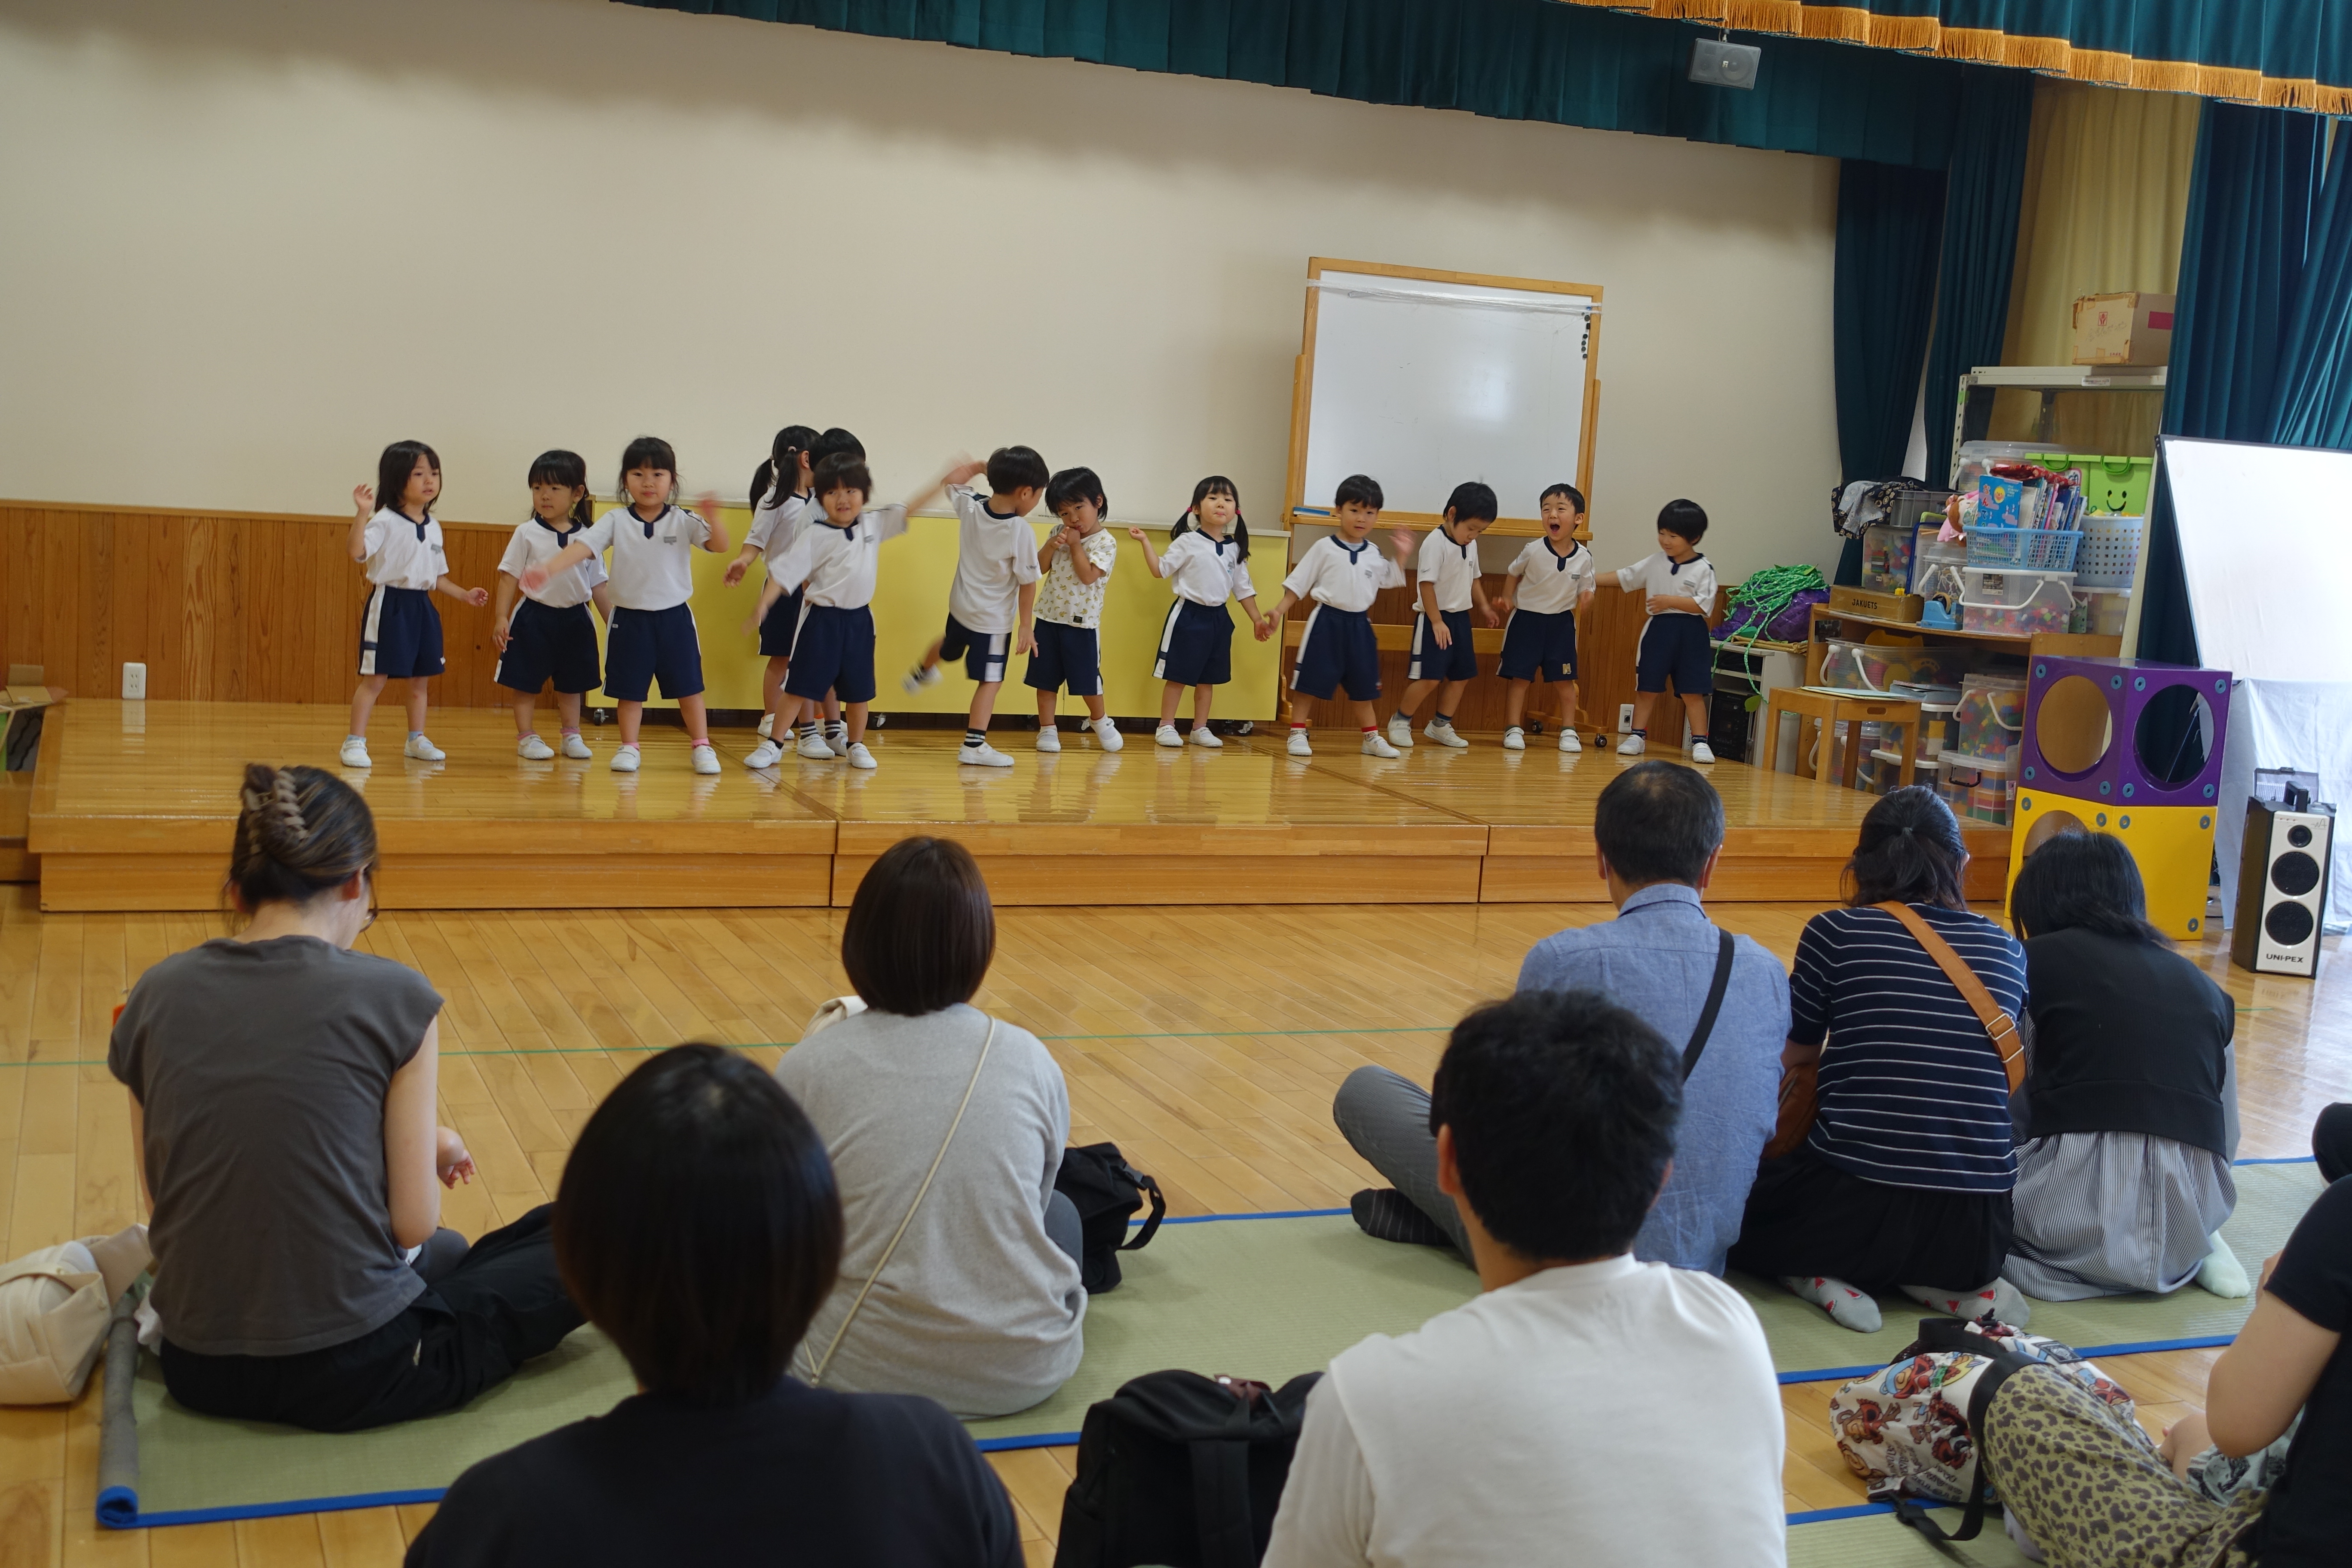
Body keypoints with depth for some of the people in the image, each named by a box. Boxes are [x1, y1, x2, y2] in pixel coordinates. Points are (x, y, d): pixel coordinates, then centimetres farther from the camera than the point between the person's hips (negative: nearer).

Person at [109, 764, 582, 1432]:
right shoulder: (392, 997, -11)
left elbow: (164, 1204, 8)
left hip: (199, 1375, 6)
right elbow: (412, 1222, -10)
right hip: (352, 1375, -6)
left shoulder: (154, 998, 1)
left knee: (446, 1254, 34)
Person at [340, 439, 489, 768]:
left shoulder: (433, 526, 11)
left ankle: (416, 741, 26)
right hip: (389, 605, -7)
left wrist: (465, 595, 14)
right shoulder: (385, 521, -11)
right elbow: (356, 550, -27)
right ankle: (355, 742, -2)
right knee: (375, 678, -7)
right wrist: (362, 513, -35)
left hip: (422, 607, 7)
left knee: (420, 679, 14)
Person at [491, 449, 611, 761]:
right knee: (527, 683, 3)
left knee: (572, 683, 13)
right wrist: (501, 618, -10)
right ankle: (526, 737, 13)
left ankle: (572, 736, 24)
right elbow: (509, 577, -4)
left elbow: (599, 586, 6)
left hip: (574, 619, 2)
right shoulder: (527, 534, -5)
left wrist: (614, 624, 4)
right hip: (534, 617, -2)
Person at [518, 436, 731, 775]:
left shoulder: (683, 521, -4)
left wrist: (713, 518, -32)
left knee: (688, 686, 6)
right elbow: (581, 546, -13)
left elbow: (719, 546, -12)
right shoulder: (616, 521, -3)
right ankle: (629, 747, 21)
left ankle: (702, 747, 16)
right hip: (629, 619, 1)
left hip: (674, 617, -1)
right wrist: (546, 569, -27)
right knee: (629, 688, 9)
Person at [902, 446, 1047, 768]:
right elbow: (1027, 583, -18)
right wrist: (1025, 626, -9)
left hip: (960, 606, 7)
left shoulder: (970, 507, -11)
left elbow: (952, 480, 12)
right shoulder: (1022, 531, -26)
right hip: (994, 619, -7)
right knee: (991, 681, 1)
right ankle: (974, 745, -4)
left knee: (949, 645, 36)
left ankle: (922, 673, 63)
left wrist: (980, 466, 17)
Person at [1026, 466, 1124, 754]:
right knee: (1046, 679, 6)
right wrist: (1051, 546, -11)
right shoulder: (1060, 534, 7)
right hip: (1049, 618, 4)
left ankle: (1100, 721, 29)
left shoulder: (1106, 543, -10)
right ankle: (1047, 730, 16)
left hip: (1082, 623, -4)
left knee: (1087, 679, 5)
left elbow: (1088, 576, -20)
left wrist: (1075, 546, -16)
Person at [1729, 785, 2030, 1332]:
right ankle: (1965, 1286, 10)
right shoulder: (2007, 950, 7)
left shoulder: (1834, 933, -2)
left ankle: (1824, 1278, 0)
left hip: (1854, 1206, -3)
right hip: (1977, 1229, 3)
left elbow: (1795, 1053, 10)